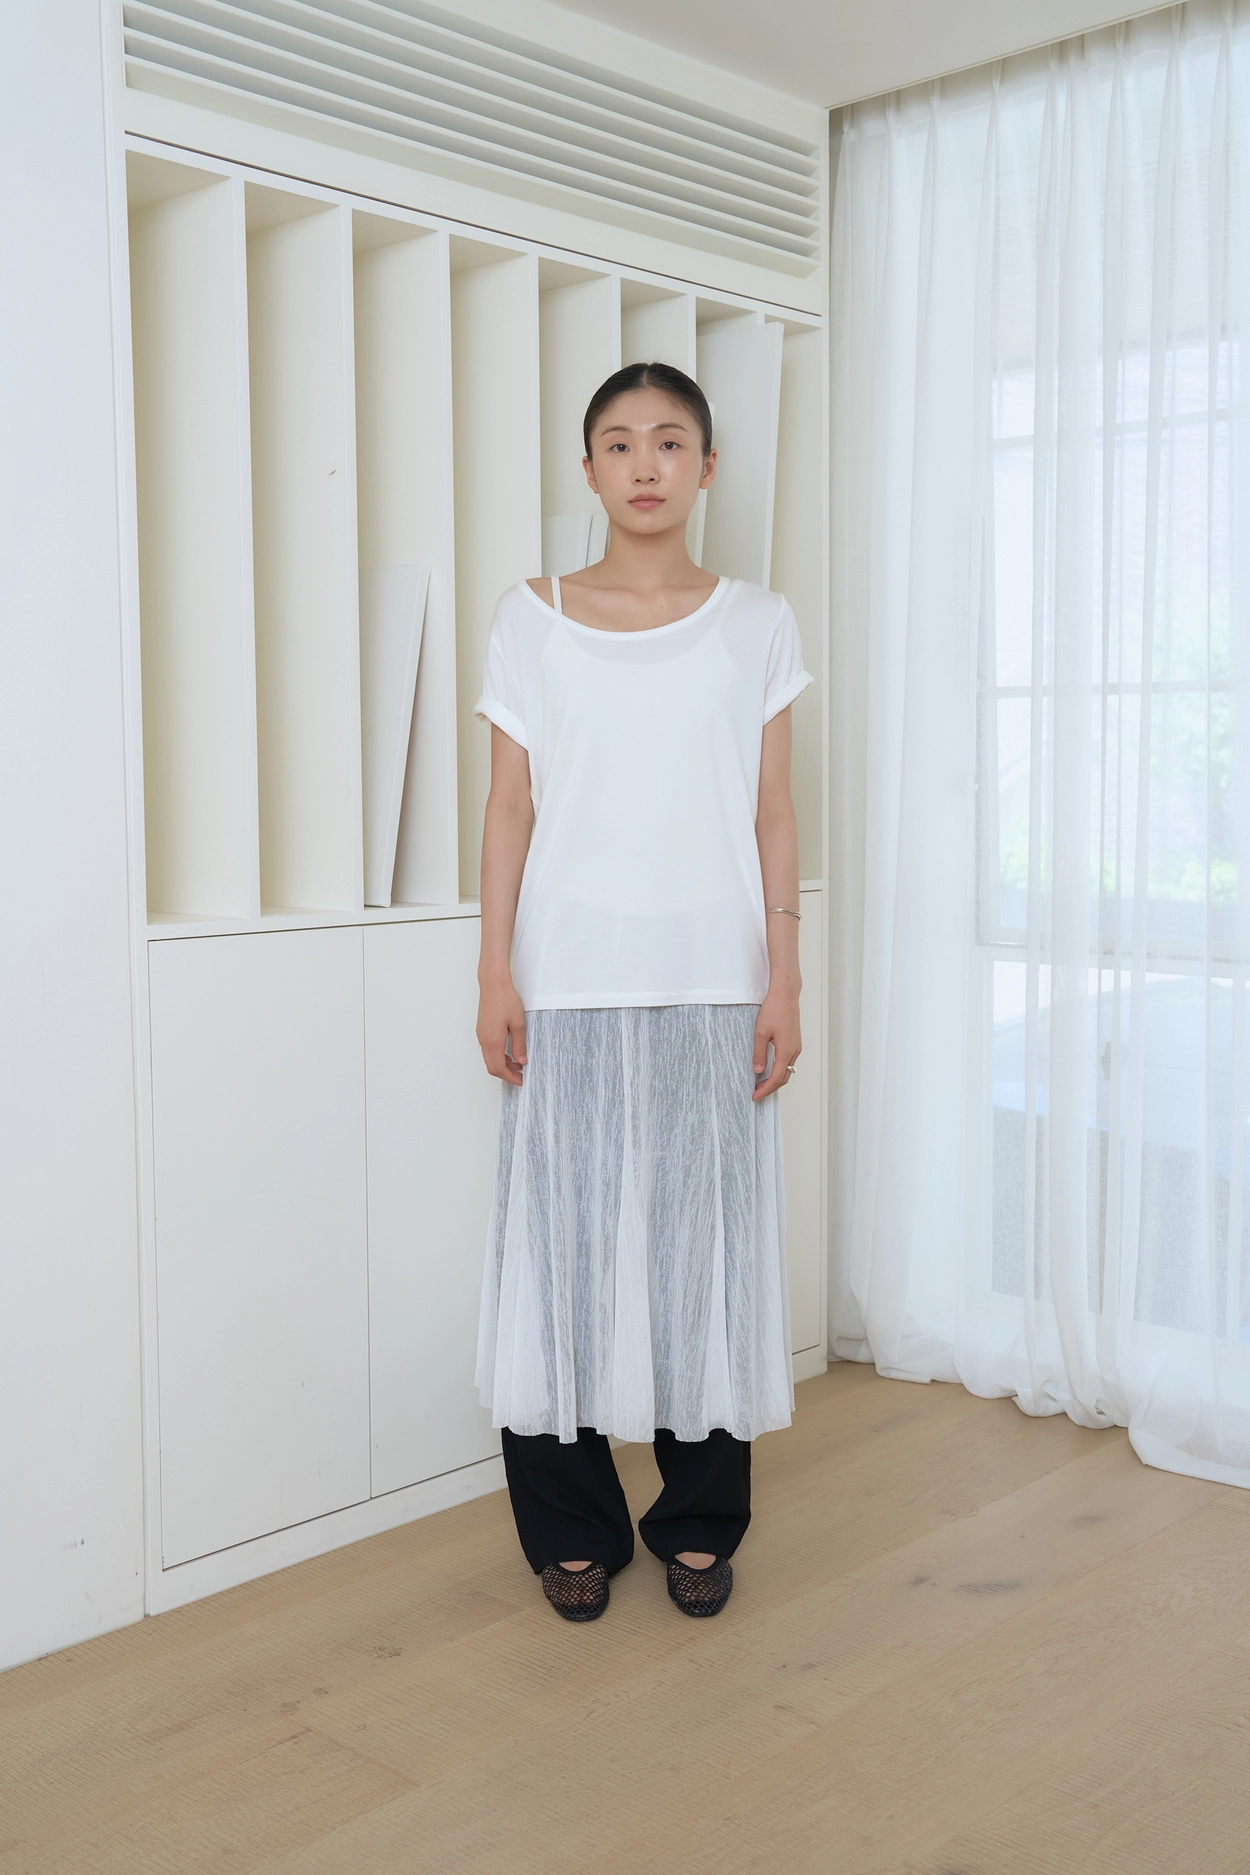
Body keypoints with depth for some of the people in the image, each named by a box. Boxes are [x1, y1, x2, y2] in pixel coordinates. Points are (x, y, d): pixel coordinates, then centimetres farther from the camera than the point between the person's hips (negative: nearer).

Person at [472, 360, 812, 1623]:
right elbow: (510, 809, 4)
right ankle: (574, 1530, 18)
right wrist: (496, 974, -3)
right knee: (565, 1237, 2)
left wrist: (783, 979, 0)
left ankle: (699, 1523, 20)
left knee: (707, 1237, 4)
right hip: (569, 979, 0)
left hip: (712, 982, 1)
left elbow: (772, 815, 5)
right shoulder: (531, 622, 5)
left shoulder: (755, 624, 6)